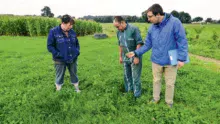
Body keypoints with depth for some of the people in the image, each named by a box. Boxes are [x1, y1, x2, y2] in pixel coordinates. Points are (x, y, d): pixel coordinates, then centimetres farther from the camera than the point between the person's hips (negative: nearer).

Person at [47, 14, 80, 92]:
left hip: (73, 59, 4)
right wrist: (58, 54, -17)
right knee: (59, 77, 12)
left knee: (74, 75, 19)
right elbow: (50, 46, -9)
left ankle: (77, 89, 39)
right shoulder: (53, 32, -11)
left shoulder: (72, 32, 2)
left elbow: (77, 43, 15)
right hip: (60, 61, -4)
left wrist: (77, 51, 1)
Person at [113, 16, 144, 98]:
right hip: (125, 58, 6)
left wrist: (136, 56, -18)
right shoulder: (119, 32, 4)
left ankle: (136, 95, 19)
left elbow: (139, 43, -16)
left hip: (134, 58, -6)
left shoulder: (133, 29, -16)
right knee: (127, 76, 17)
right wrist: (120, 56, 15)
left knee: (135, 77, 3)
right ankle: (128, 92, 36)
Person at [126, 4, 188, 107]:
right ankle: (156, 98, 40)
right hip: (156, 61, 4)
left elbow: (182, 41, -14)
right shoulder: (152, 28, -2)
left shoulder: (174, 22, -16)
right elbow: (147, 45, 5)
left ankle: (169, 102, 35)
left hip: (170, 61, -3)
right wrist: (136, 53, -2)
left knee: (170, 83, 12)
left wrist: (181, 58, -17)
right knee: (156, 80, 19)